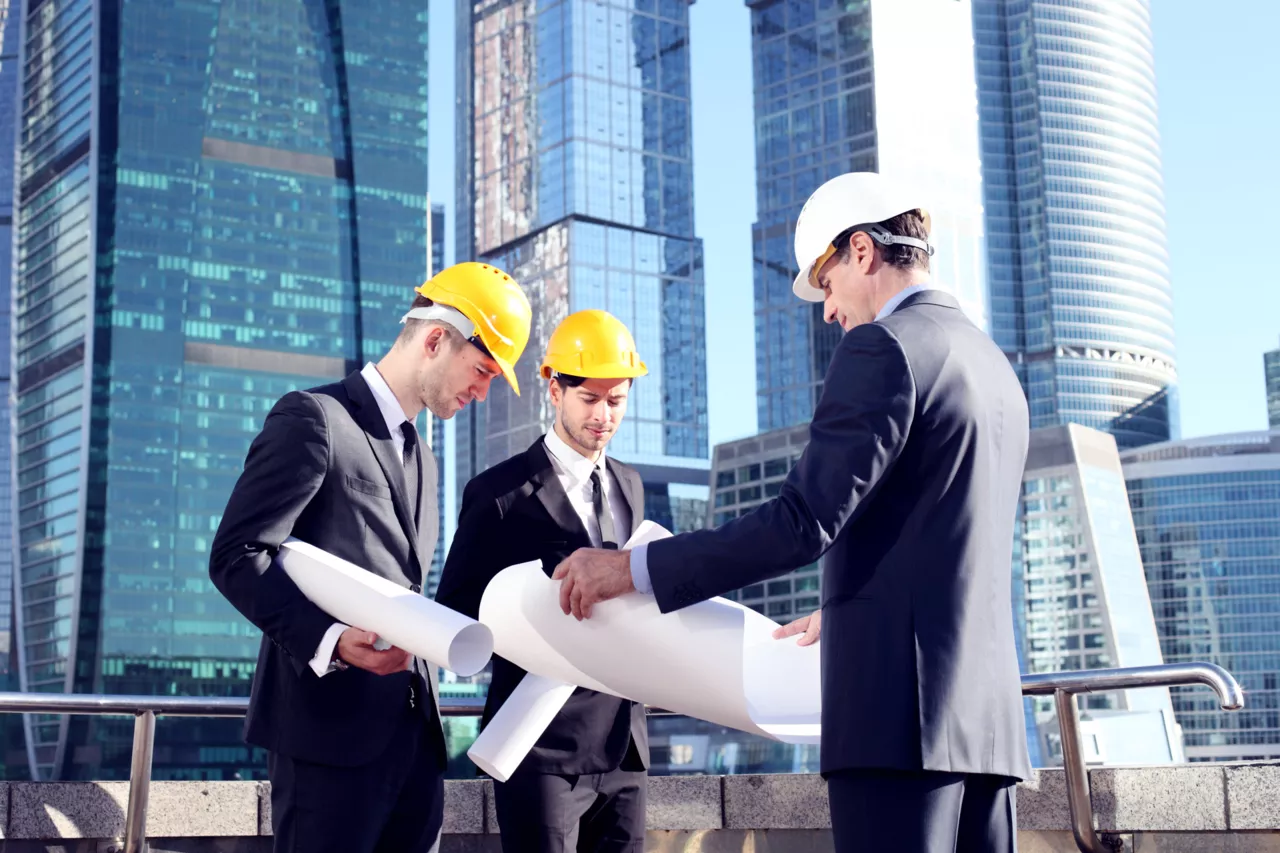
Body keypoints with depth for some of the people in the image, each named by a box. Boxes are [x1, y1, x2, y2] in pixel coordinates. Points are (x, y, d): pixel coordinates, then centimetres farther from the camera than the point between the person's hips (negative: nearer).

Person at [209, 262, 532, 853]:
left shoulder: (421, 461, 24)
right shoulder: (315, 419, -4)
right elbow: (236, 555, -11)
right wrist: (329, 640, -23)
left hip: (413, 730, 8)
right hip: (330, 723, -8)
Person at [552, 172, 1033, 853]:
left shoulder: (882, 348, -8)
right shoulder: (994, 363, 19)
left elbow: (805, 520, -17)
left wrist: (633, 568, -12)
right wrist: (846, 611, 39)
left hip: (902, 710, -9)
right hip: (987, 712, 9)